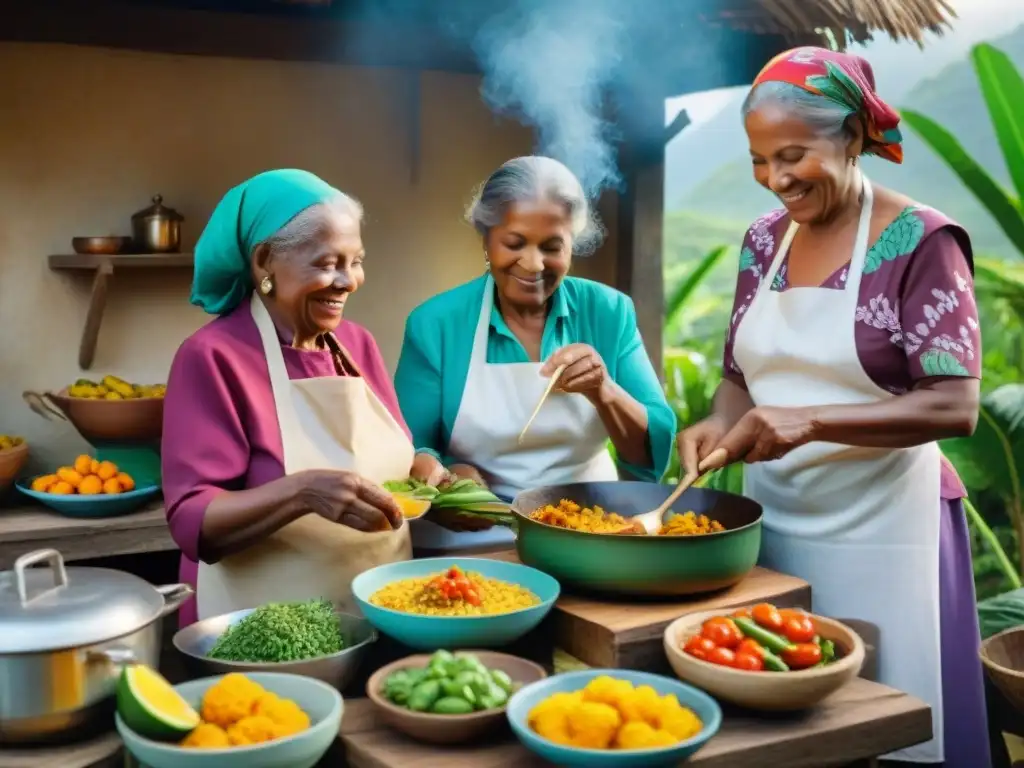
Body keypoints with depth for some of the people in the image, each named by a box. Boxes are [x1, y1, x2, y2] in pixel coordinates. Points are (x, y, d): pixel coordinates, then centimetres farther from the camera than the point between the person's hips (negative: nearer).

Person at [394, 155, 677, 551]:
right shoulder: (435, 323, -4)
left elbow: (654, 454, -2)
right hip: (475, 540, 0)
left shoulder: (609, 312, 0)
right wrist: (450, 475, -23)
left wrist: (602, 391, -20)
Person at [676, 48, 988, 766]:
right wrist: (720, 424, -8)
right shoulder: (765, 239, 7)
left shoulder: (921, 242, -11)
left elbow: (954, 407, -18)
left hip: (878, 530, -5)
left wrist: (810, 421, -28)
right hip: (772, 518, 6)